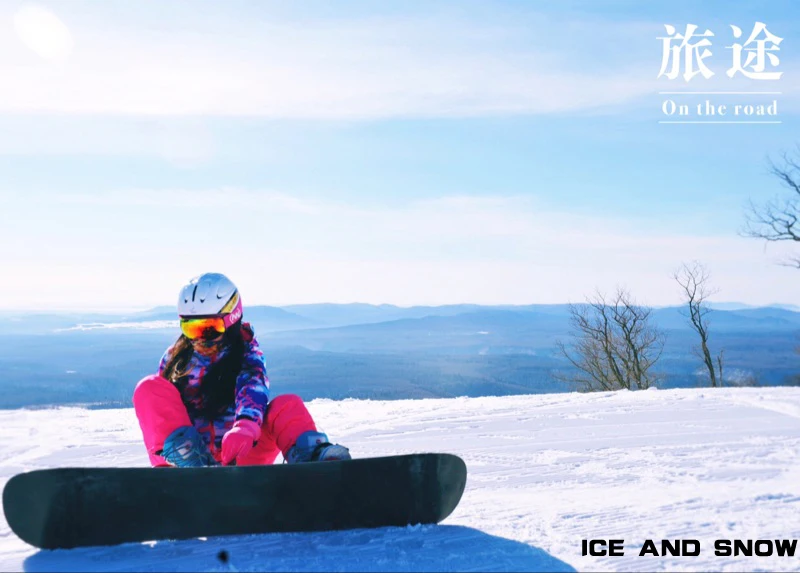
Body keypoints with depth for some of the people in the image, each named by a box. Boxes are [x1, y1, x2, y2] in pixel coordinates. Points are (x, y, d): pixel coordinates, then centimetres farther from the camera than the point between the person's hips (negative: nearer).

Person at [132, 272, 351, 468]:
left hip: (239, 456, -1)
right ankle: (189, 463, -38)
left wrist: (246, 426, -39)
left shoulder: (246, 355, 4)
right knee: (149, 387, -17)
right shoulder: (175, 358, 11)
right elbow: (157, 400, 13)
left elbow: (254, 389, -16)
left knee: (288, 406, -22)